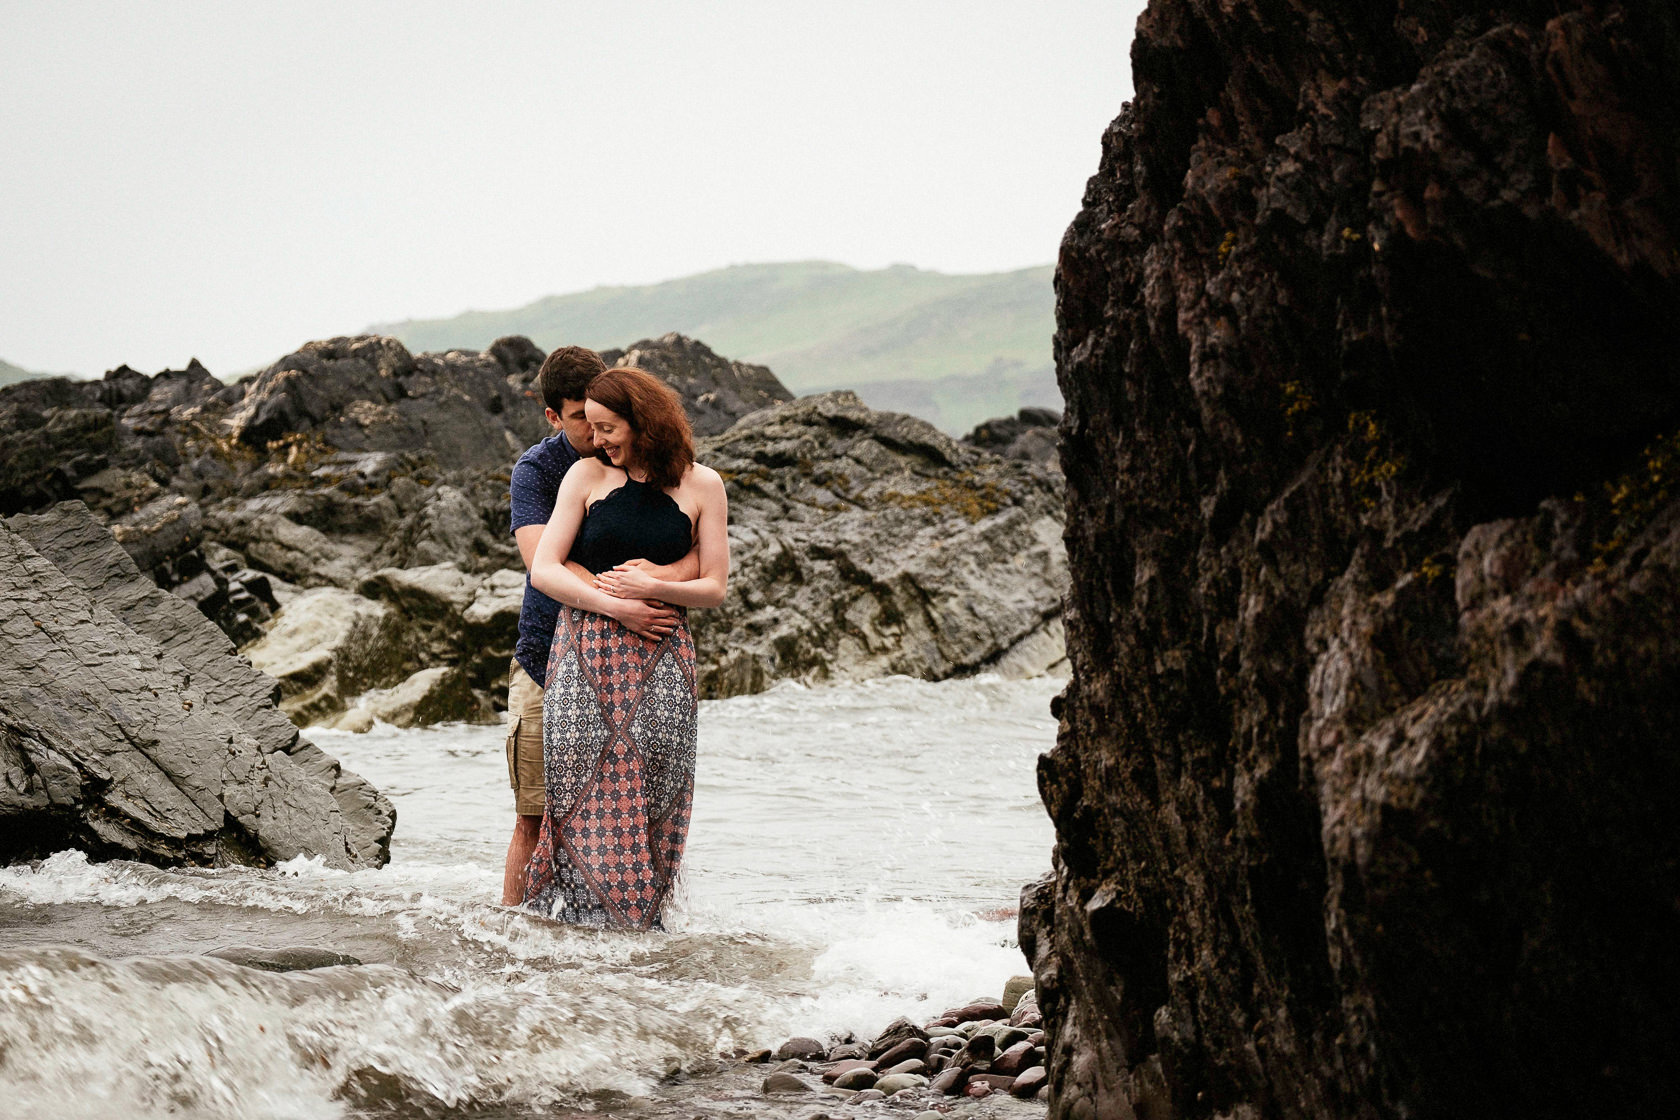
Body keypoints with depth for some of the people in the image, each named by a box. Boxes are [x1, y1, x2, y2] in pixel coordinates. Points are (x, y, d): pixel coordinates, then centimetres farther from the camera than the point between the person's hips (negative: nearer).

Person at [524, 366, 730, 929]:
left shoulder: (701, 485, 5)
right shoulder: (587, 475, 6)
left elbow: (714, 588, 5)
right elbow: (543, 570, 1)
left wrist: (652, 586, -12)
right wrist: (613, 605, -11)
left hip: (661, 657, 0)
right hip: (585, 653, 0)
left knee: (654, 788, -6)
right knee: (584, 785, -7)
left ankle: (643, 913, 3)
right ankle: (579, 909, 2)